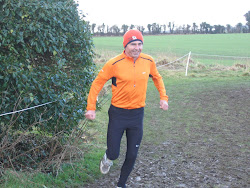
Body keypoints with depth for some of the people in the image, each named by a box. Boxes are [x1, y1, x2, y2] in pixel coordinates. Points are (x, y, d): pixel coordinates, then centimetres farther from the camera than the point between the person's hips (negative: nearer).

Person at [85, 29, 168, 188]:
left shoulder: (148, 61, -4)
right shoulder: (114, 64, -15)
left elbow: (157, 78, 16)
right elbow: (98, 83, -5)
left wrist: (163, 97, 7)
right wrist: (91, 107, -9)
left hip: (137, 114, 3)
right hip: (118, 114, -3)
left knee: (132, 155, 8)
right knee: (114, 153, 0)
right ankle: (108, 158, 39)